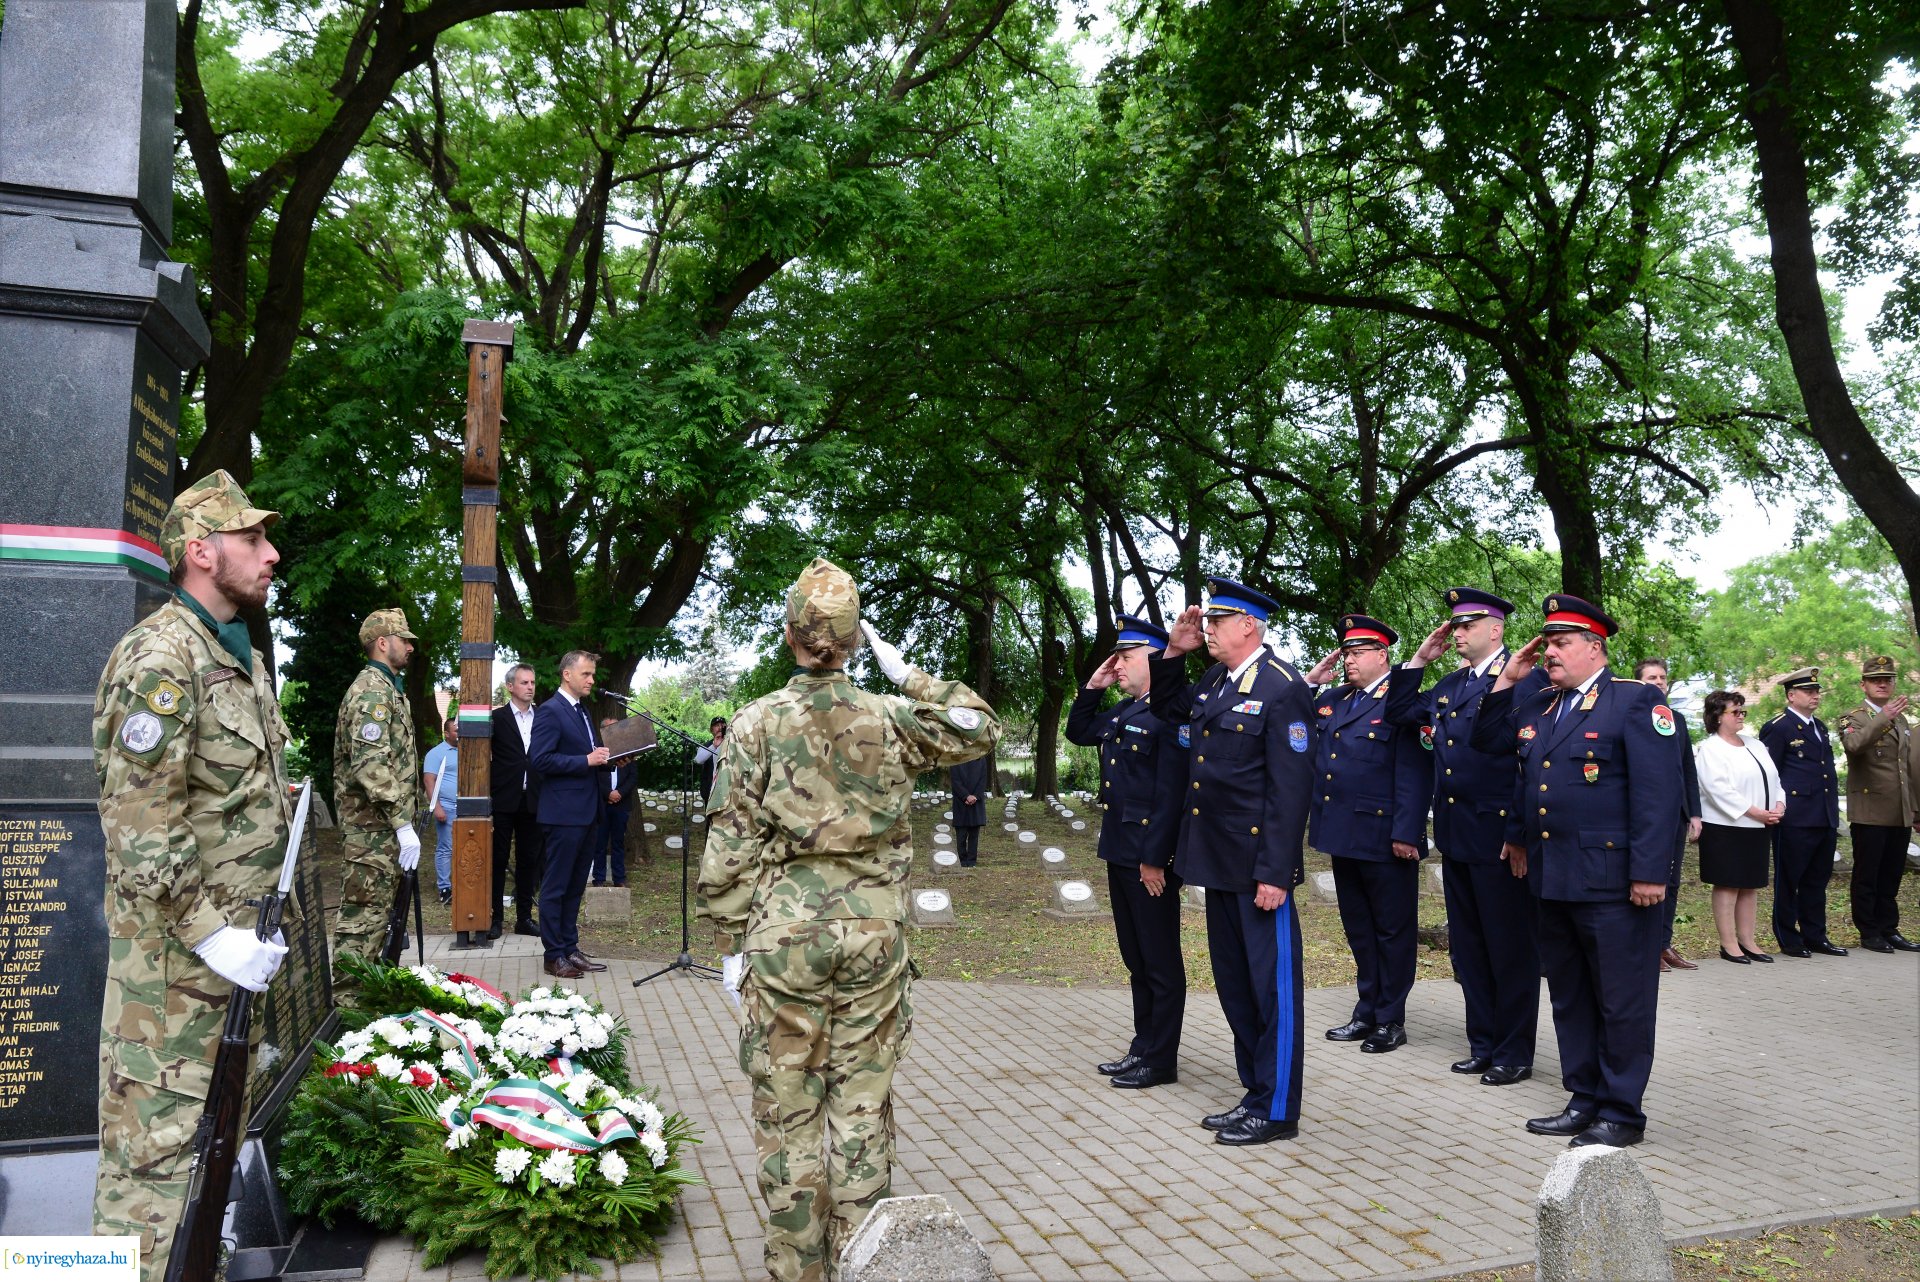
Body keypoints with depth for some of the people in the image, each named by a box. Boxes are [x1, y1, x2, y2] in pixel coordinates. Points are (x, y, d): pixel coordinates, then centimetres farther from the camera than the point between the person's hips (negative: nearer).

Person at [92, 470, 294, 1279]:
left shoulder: (241, 655, 13)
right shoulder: (161, 653, -17)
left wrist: (276, 906, 18)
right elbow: (138, 820, -23)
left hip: (239, 936, 9)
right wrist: (209, 934, -22)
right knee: (157, 1134, -1)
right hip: (176, 949, -9)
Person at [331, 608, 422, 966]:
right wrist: (403, 823, -24)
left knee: (377, 912, 15)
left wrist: (403, 820, 22)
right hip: (374, 827, -10)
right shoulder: (372, 691, -14)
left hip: (384, 827, 10)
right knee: (363, 917, -8)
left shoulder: (389, 688, 18)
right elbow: (371, 765, -24)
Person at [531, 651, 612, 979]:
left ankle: (570, 948, 21)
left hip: (588, 812, 9)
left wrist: (607, 758, 5)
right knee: (556, 886, 0)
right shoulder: (550, 711, -10)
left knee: (575, 886, 14)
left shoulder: (583, 711, 17)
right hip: (564, 813, -9)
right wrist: (587, 760, -20)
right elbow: (541, 759, -18)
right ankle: (554, 955, 7)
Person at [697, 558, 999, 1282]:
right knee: (864, 1104, 12)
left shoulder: (757, 723, -5)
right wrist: (908, 676, 12)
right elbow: (980, 729, 14)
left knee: (788, 1109, 10)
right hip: (874, 932, 2)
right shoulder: (889, 719, -1)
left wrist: (729, 944, 3)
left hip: (784, 933, -1)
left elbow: (730, 847, -5)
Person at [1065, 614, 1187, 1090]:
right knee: (1136, 958, 17)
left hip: (1150, 857, -9)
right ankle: (1143, 1047, 28)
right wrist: (1093, 687, 13)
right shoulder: (1120, 712, 12)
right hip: (1120, 853, 9)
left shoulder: (1170, 712, -16)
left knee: (1160, 961, 3)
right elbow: (1077, 732, 27)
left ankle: (1161, 1060, 14)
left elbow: (1171, 792, -21)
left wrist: (1155, 858, -22)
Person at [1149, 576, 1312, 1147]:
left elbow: (1290, 786, -18)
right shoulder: (1214, 685, 10)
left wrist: (1275, 872, -20)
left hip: (1258, 867, -9)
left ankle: (1276, 1110, 15)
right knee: (1234, 983, 17)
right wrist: (1173, 653, 13)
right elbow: (1167, 709, 29)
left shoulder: (1281, 688, -14)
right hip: (1218, 863, 9)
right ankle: (1256, 1092, 31)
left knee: (1273, 986, 4)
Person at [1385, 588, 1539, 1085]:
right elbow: (1399, 713, 17)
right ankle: (1483, 1044, 27)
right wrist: (1417, 660, 13)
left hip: (1498, 834, -8)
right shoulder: (1450, 684, 14)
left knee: (1510, 947, 4)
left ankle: (1515, 1052, 16)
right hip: (1454, 834, 8)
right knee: (1467, 946, 15)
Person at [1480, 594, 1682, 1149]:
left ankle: (1621, 1112, 16)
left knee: (1621, 1000, 4)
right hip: (1550, 879, 7)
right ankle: (1584, 1099, 27)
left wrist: (1649, 871, -19)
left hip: (1611, 882, -7)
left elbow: (1657, 791, -13)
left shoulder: (1636, 700, -7)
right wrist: (1505, 680, 13)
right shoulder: (1535, 706, 14)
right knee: (1568, 997, 15)